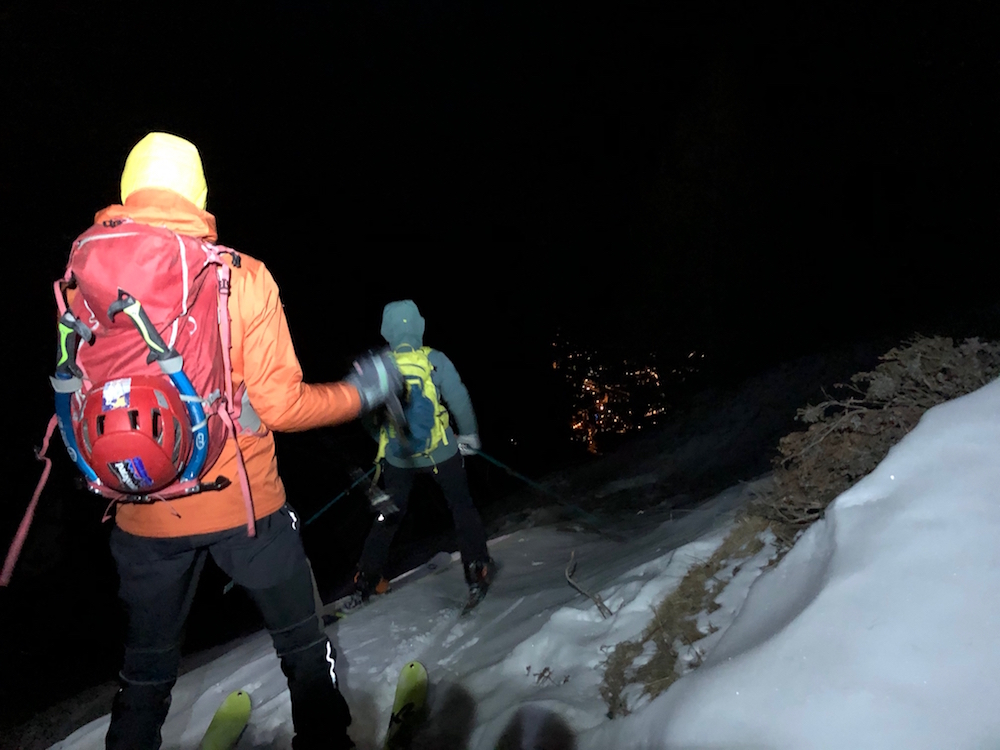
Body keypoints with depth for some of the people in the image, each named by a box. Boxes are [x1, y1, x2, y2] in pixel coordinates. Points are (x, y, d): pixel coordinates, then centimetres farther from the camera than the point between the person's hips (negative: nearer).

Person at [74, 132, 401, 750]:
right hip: (245, 505, -3)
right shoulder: (242, 277, -13)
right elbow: (278, 405, -15)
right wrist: (362, 391, 0)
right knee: (305, 648, 16)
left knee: (147, 670, 22)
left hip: (145, 516, 3)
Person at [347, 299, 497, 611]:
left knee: (388, 516, 17)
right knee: (462, 508, 13)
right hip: (441, 452, -2)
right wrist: (469, 435, 7)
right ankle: (477, 572, 12)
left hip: (397, 456, 3)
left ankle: (365, 583, 22)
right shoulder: (434, 359, -11)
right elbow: (459, 399, -9)